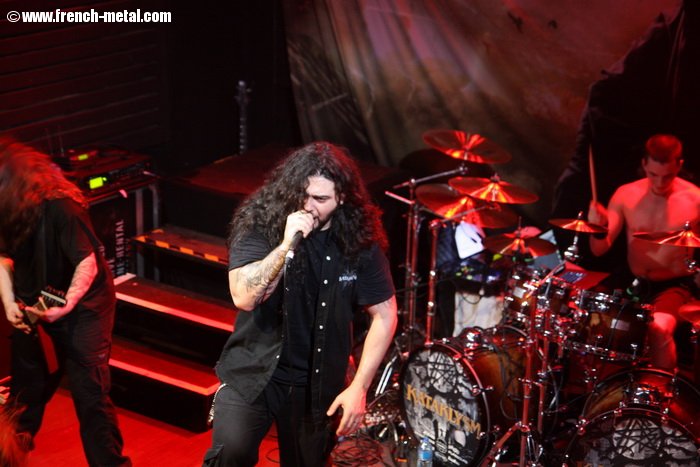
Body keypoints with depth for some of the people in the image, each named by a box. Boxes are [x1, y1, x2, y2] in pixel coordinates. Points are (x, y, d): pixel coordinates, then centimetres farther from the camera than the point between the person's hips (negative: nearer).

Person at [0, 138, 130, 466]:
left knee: (90, 393, -7)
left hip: (82, 307, -6)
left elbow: (88, 264, -28)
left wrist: (65, 306, -40)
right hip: (34, 307, 6)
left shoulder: (59, 207, -29)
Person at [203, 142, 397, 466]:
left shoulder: (359, 241, -9)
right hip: (253, 372, -2)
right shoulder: (259, 223, -13)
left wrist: (358, 387, -7)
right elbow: (244, 297, -23)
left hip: (317, 382, 2)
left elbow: (384, 314, -1)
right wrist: (287, 244, -32)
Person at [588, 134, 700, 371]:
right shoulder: (626, 195, -2)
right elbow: (599, 249, -4)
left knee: (659, 329, -33)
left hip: (675, 286, -4)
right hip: (634, 285, 4)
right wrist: (598, 226, -25)